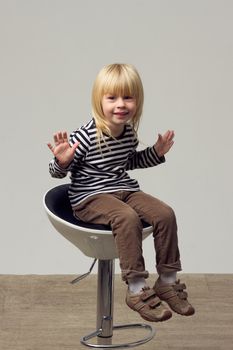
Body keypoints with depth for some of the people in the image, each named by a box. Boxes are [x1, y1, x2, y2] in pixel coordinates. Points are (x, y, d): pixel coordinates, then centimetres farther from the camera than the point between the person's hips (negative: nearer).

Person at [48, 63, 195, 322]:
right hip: (90, 197, -7)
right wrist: (62, 161, -32)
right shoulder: (86, 136, -17)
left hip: (124, 189, 7)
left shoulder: (129, 133, 4)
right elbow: (57, 172, -10)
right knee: (127, 217, -34)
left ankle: (168, 282, 0)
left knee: (165, 214, -14)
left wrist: (156, 153, 15)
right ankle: (137, 291, -26)